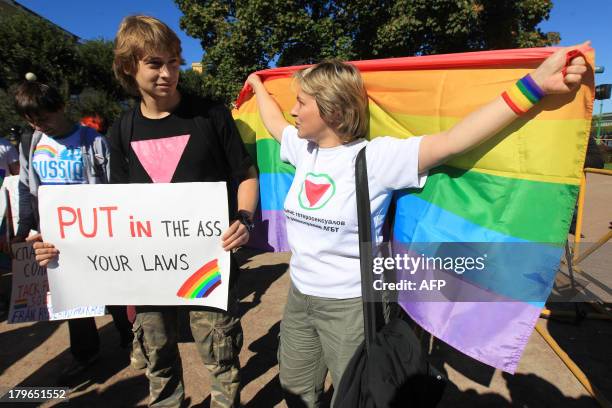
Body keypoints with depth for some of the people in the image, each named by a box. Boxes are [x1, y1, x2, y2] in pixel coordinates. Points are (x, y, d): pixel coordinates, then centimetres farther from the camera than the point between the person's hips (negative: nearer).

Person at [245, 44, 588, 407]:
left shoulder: (374, 157, -19)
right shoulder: (303, 149, 1)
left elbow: (452, 141, -27)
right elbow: (275, 124, 21)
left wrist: (534, 84, -33)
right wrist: (258, 85, 36)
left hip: (350, 304, -6)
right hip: (300, 295, 7)